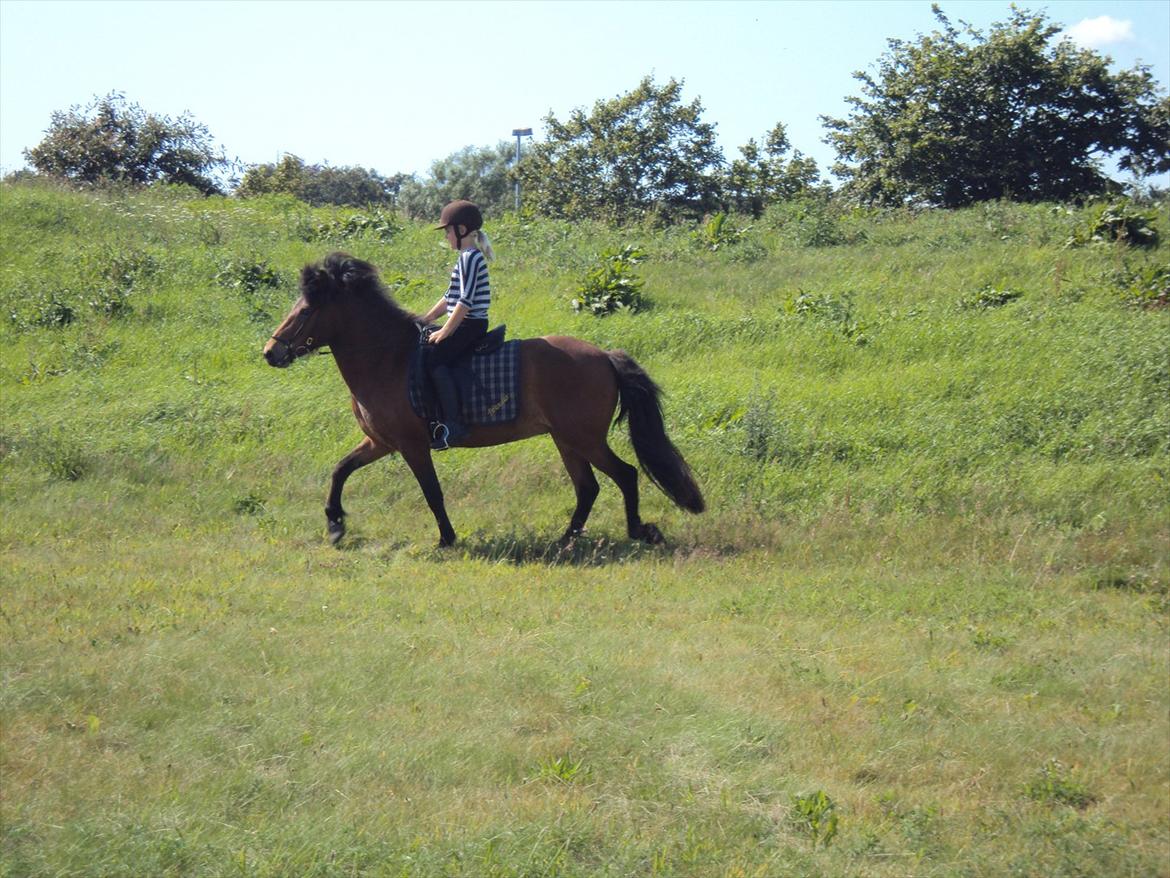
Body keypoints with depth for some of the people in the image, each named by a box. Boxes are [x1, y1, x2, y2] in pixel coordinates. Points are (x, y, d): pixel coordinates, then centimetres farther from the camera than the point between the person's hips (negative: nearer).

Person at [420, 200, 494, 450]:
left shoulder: (470, 258, -13)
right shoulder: (468, 257, 18)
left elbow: (465, 301, -21)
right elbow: (449, 297, 25)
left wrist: (445, 332, -19)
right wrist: (424, 321, 20)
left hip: (470, 326, -11)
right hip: (465, 325, 11)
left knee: (435, 356, -26)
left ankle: (453, 424, -32)